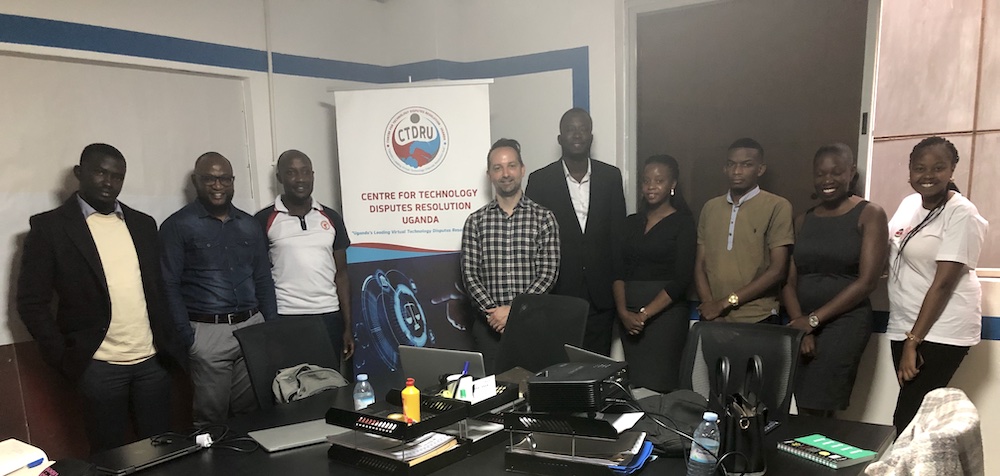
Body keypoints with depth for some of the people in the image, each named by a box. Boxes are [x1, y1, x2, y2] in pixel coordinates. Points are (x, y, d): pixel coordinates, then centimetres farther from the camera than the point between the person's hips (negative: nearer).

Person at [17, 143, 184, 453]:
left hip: (152, 361, 4)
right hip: (98, 367, -3)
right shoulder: (50, 227, -2)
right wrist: (64, 359, -8)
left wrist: (169, 346, 7)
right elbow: (32, 303, -3)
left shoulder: (143, 224, 10)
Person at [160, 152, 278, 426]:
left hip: (252, 327, 4)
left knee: (254, 413, 9)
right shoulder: (177, 226, -1)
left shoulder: (250, 225, 12)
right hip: (207, 332, -4)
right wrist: (186, 338, -11)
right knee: (211, 418, 3)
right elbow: (170, 286, -5)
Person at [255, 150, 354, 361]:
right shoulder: (264, 220, -1)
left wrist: (348, 326, 6)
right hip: (284, 318, -2)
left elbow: (341, 274, 9)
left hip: (329, 316, 3)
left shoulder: (331, 218, 8)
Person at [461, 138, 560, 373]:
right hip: (489, 324, 1)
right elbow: (469, 273, 0)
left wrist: (514, 310, -13)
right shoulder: (475, 221, 5)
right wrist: (493, 310, -13)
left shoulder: (543, 218, 1)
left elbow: (548, 273, -5)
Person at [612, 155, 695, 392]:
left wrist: (644, 314, -12)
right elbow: (619, 272, 7)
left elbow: (682, 278, -8)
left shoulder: (683, 222, 0)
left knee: (657, 385, -7)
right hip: (628, 316, 4)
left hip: (665, 312, -4)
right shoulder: (631, 222, 14)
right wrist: (623, 312, -8)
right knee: (633, 384, 2)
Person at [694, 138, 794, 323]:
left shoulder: (777, 207, -4)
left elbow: (777, 271, -9)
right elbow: (700, 264, 7)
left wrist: (726, 302, -12)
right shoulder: (710, 208, 10)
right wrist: (709, 303, -9)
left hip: (757, 320, -3)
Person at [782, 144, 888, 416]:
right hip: (802, 324, 4)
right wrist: (800, 325, -8)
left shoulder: (870, 214, -1)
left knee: (816, 411, -10)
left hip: (844, 323, -4)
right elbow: (789, 281, 8)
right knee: (806, 411, 3)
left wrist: (814, 319, -11)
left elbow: (866, 281, -9)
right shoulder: (803, 220, 13)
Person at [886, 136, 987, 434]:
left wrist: (913, 342, -18)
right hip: (904, 326, 7)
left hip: (940, 331, -6)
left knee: (908, 422, -10)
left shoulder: (961, 214, -12)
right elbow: (891, 256, 18)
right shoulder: (909, 203, 9)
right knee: (913, 416, 9)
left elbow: (943, 284, -17)